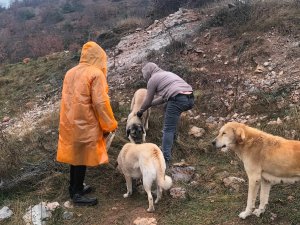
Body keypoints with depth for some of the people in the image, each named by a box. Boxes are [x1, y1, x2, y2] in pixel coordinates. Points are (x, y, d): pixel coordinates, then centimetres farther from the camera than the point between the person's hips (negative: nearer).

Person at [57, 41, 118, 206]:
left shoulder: (70, 72, 11)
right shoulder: (96, 73, -12)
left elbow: (67, 98, 14)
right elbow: (100, 103, -17)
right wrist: (109, 125, -8)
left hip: (69, 121, 7)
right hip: (85, 123, -7)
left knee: (75, 154, 17)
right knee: (82, 156, 2)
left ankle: (74, 188, 30)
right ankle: (77, 194, 11)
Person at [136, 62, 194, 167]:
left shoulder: (152, 79, 8)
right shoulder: (167, 74, 33)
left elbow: (148, 100, 16)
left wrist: (140, 111, 33)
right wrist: (150, 104, 45)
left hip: (178, 99, -8)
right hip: (190, 98, 8)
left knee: (168, 129, -5)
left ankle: (166, 159, -12)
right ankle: (172, 139, 39)